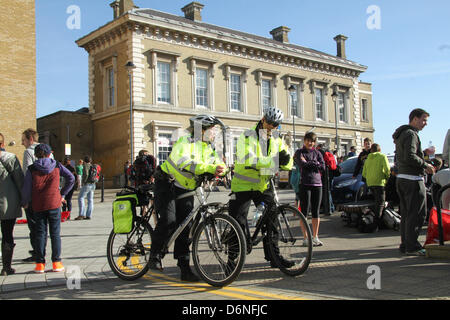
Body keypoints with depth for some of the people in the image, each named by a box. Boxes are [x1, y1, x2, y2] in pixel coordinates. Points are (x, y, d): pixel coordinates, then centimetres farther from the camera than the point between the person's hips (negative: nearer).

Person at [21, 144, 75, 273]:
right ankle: (56, 262, 7)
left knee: (40, 234, 8)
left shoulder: (31, 169, -2)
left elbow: (26, 188, -2)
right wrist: (62, 194, 7)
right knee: (55, 233, 6)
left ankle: (40, 264, 8)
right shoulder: (57, 166, 1)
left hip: (38, 206, 0)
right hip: (54, 204, 0)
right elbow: (71, 178, 1)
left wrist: (25, 203, 14)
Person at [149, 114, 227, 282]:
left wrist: (220, 169, -27)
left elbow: (218, 163, -2)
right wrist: (209, 168, -43)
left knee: (184, 228, 1)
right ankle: (155, 255, 1)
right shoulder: (185, 141, -15)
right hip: (167, 185, -6)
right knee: (168, 221, -21)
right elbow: (184, 163, -34)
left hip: (186, 190, 6)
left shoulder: (207, 148, 8)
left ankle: (185, 269, 5)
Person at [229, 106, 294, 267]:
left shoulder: (277, 140, 6)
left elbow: (288, 165, -1)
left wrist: (286, 158, -26)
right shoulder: (248, 136, -13)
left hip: (263, 185, 5)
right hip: (243, 186, -5)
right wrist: (273, 161, -37)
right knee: (238, 223, -1)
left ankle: (274, 256, 18)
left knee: (271, 219, 6)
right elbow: (249, 160, -30)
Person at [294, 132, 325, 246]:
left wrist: (309, 163, -3)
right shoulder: (299, 152, 6)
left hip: (317, 184, 3)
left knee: (316, 211, 5)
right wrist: (315, 164, -2)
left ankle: (315, 237, 11)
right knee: (305, 211, -3)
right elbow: (302, 164, -12)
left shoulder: (317, 153, 15)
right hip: (305, 184, -3)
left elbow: (323, 167, 1)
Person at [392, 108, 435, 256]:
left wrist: (422, 152, 16)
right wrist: (425, 165, -13)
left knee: (406, 214, 13)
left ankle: (405, 244, 18)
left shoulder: (401, 134, 20)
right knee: (416, 214, -6)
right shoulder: (411, 134, -12)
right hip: (413, 179, -10)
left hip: (402, 178, 10)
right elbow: (410, 157, -23)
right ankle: (412, 247, -4)